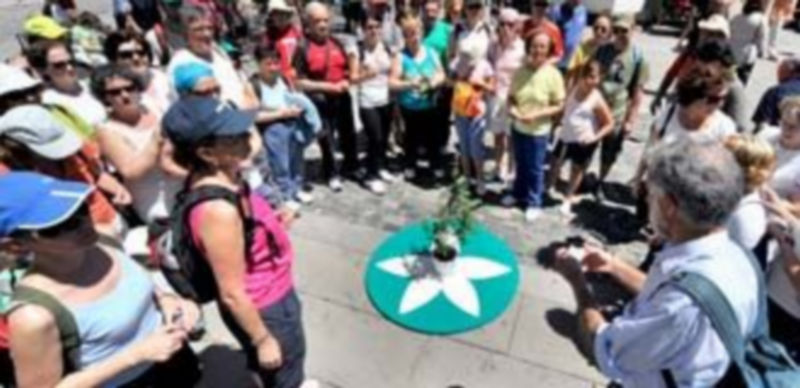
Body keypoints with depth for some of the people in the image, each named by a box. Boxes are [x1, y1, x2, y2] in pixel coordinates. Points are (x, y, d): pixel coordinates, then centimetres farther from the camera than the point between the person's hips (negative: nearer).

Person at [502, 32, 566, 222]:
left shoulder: (553, 75, -16)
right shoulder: (520, 71, -5)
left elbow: (559, 106, -13)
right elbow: (511, 97, 4)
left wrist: (536, 115, -24)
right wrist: (511, 109, -17)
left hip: (539, 131, -4)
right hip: (518, 127, 4)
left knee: (535, 169, 9)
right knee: (520, 164, 22)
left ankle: (534, 203, 26)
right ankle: (519, 194, 42)